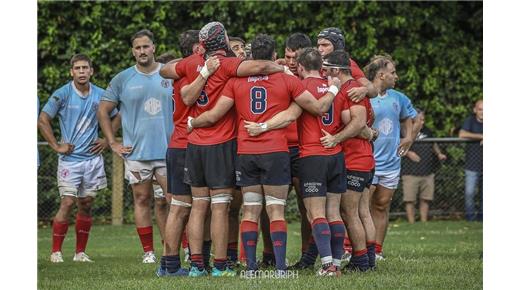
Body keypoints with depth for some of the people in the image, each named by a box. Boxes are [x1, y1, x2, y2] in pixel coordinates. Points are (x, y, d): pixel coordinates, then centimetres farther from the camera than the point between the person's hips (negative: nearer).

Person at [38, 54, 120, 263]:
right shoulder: (62, 94, -6)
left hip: (93, 158, 4)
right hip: (70, 158, -4)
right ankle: (56, 251, -4)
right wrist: (56, 146, -7)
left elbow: (115, 117, 21)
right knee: (67, 203, -11)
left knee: (86, 205, 6)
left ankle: (80, 252, 13)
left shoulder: (100, 95, 5)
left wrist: (106, 140, 10)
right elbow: (43, 120, -4)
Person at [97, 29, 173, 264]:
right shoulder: (122, 79, 4)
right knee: (142, 200, 3)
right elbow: (103, 110, 9)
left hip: (168, 150, 0)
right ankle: (148, 251, 7)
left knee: (165, 202, 0)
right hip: (135, 153, 0)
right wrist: (113, 143, 3)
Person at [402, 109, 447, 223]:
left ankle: (424, 222, 16)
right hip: (411, 172, -5)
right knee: (410, 200, -5)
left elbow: (434, 144, 30)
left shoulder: (427, 132, 15)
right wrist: (408, 153, -16)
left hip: (427, 171, 6)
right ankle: (411, 223, 0)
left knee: (425, 199, 8)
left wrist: (439, 154, 13)